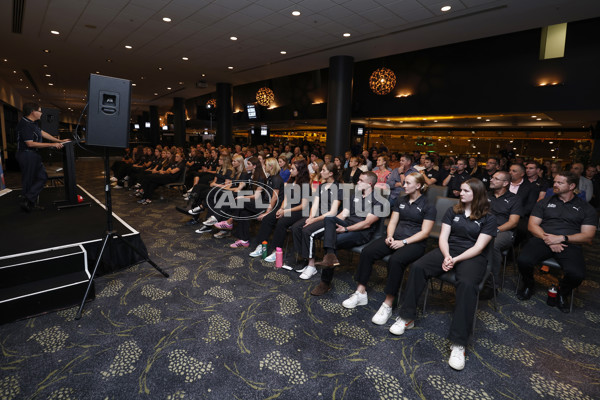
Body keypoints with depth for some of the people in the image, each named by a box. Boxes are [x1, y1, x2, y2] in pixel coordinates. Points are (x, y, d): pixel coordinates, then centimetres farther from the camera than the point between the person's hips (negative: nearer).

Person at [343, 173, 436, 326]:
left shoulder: (428, 207, 0)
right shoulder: (400, 201, 17)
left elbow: (425, 232, -7)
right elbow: (393, 222, 13)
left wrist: (404, 242, -17)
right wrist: (389, 236, -6)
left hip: (414, 243, -5)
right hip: (394, 238, 5)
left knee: (395, 260, -37)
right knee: (367, 252, -20)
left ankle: (387, 305, -27)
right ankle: (361, 293, -13)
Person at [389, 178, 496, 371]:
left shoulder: (488, 218, 4)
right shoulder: (453, 211, 13)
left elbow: (478, 247, -6)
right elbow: (443, 237, 6)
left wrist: (456, 260, -19)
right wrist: (446, 256, -14)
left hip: (471, 257, -3)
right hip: (448, 251, 3)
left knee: (467, 283, -37)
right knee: (417, 267, -25)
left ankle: (458, 343, -32)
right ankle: (407, 317, -15)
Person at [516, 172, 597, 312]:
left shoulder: (586, 208, 13)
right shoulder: (544, 202, 16)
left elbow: (588, 236, 4)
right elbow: (532, 225, 8)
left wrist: (562, 238, -13)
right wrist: (548, 239, -10)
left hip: (570, 244, 0)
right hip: (542, 239, 1)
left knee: (577, 274, -31)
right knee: (523, 260, -30)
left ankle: (562, 293, 6)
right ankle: (529, 285, 5)